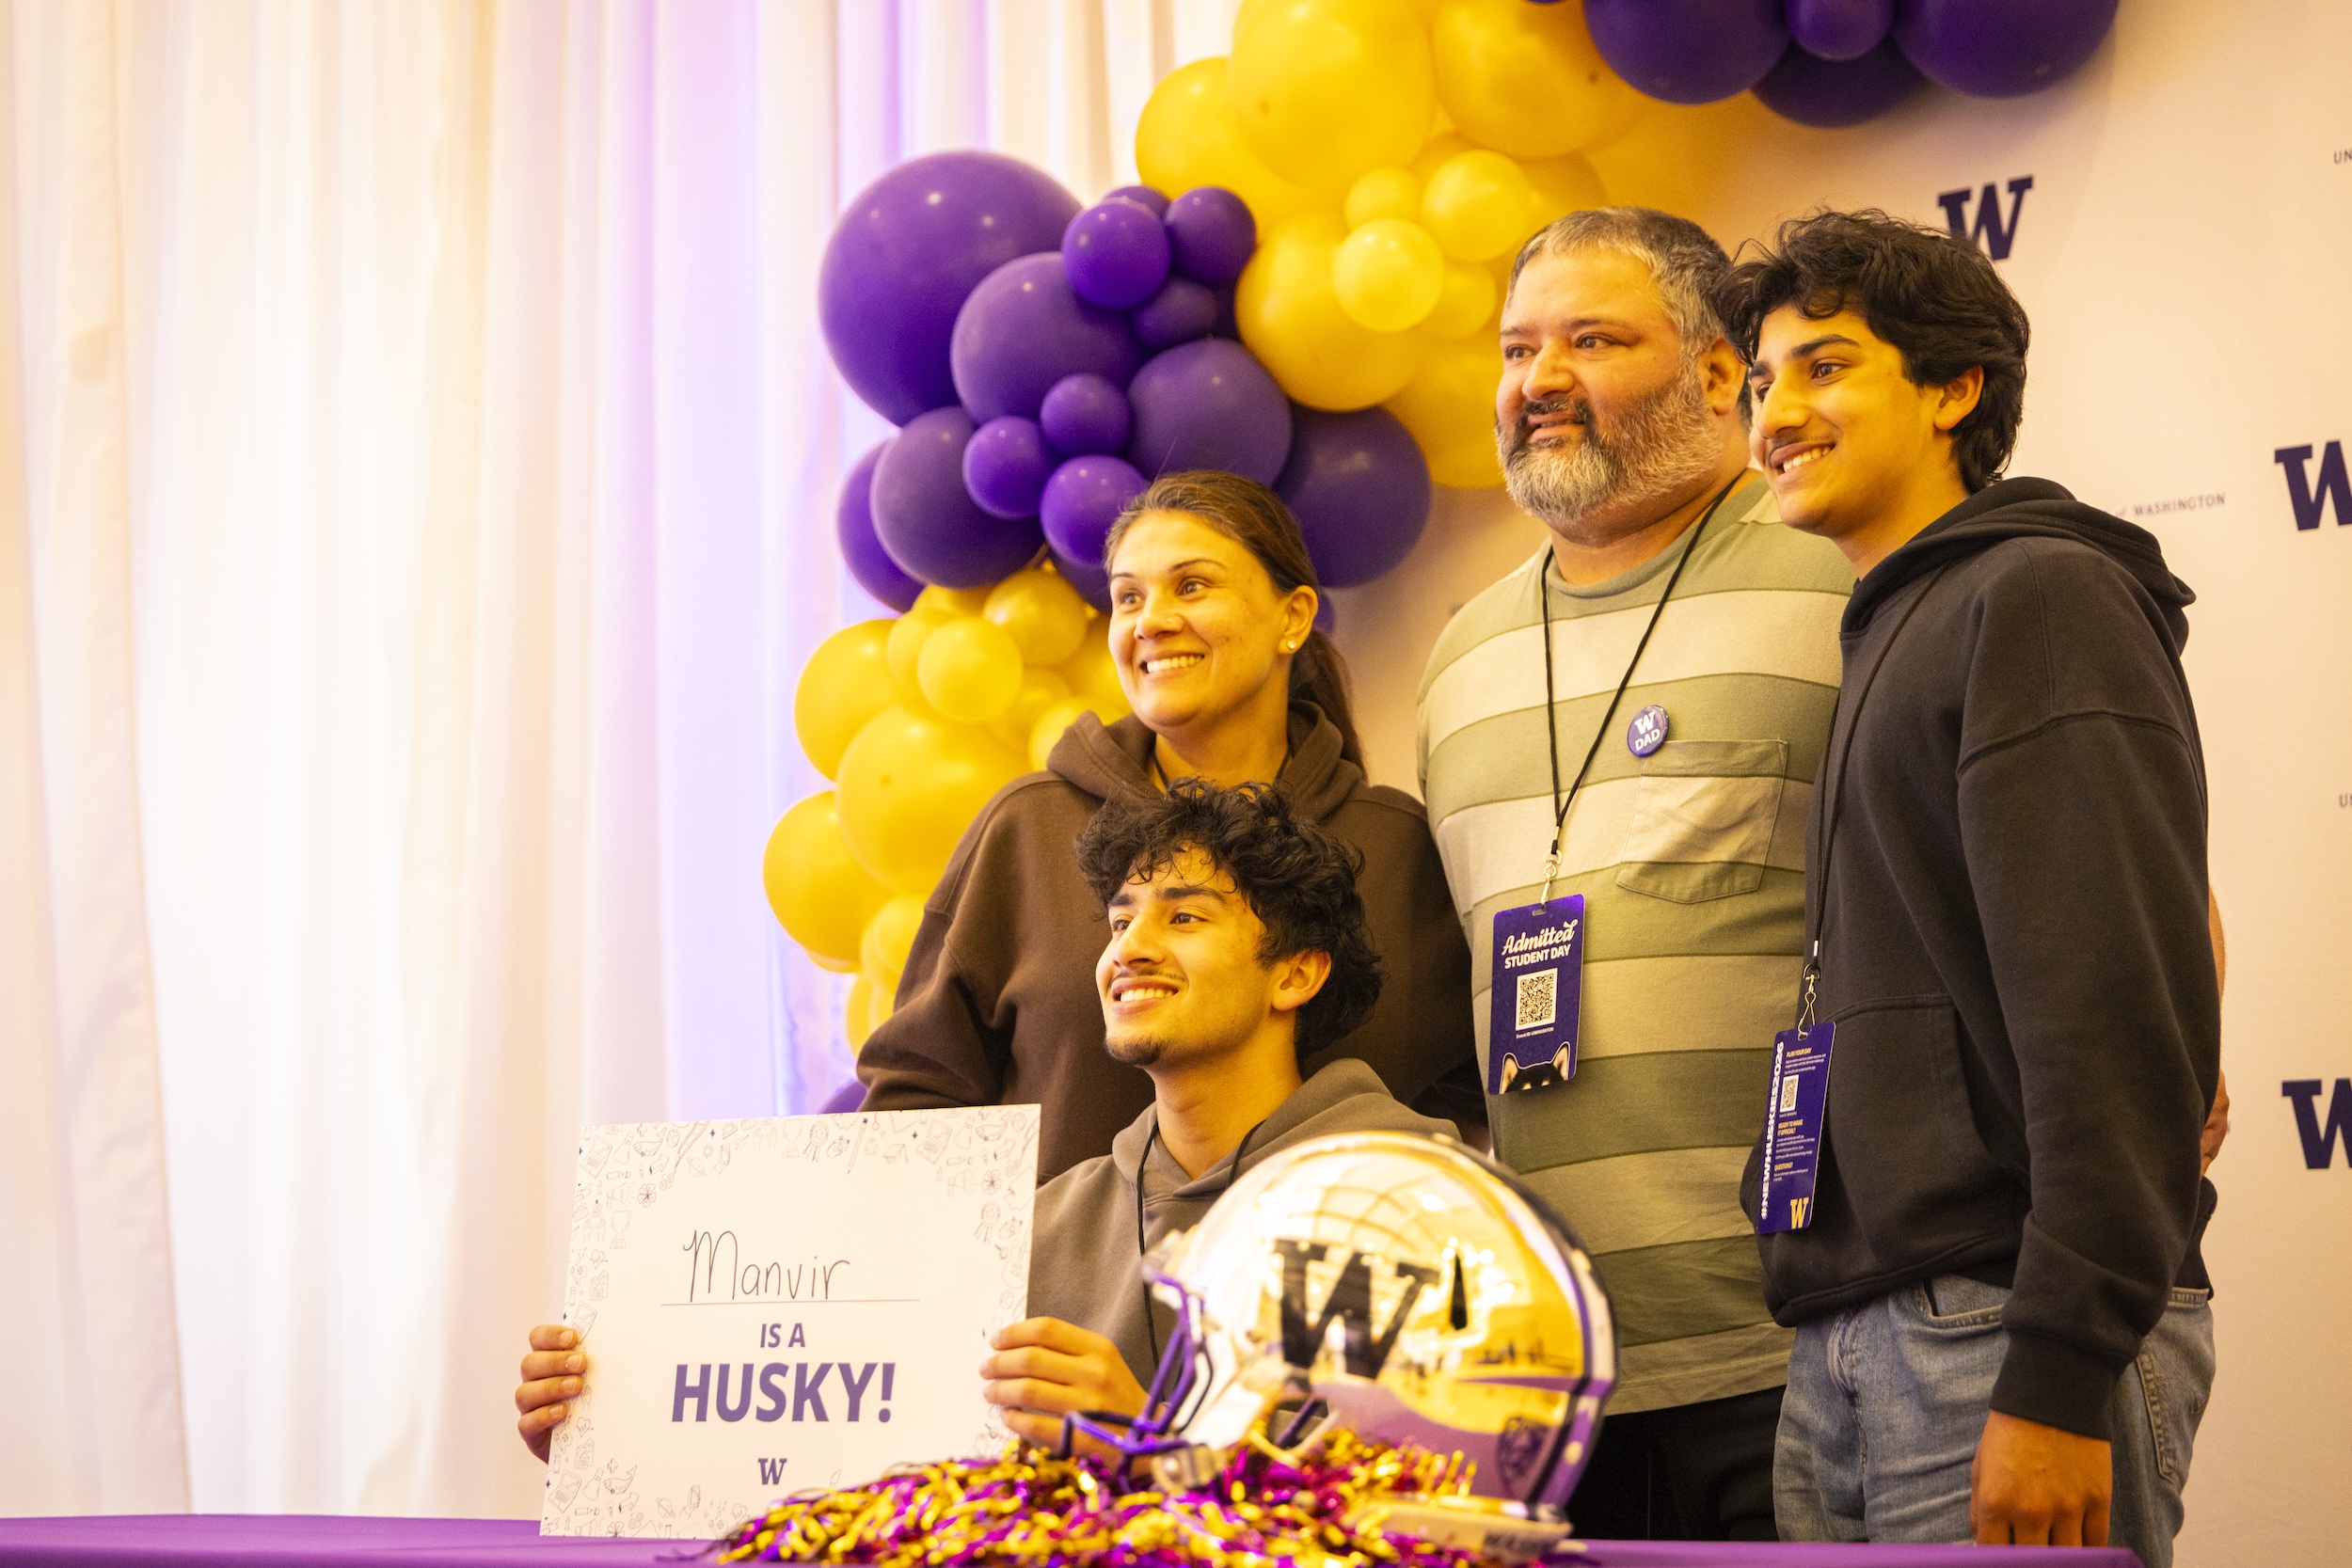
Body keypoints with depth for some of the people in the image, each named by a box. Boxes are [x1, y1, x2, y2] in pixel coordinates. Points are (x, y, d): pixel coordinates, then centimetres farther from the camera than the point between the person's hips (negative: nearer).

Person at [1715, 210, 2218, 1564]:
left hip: (2007, 1336, -8)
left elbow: (2124, 1000, -15)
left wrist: (2062, 1376, -21)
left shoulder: (2043, 595, -5)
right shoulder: (1894, 638, 21)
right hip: (1851, 1341, 8)